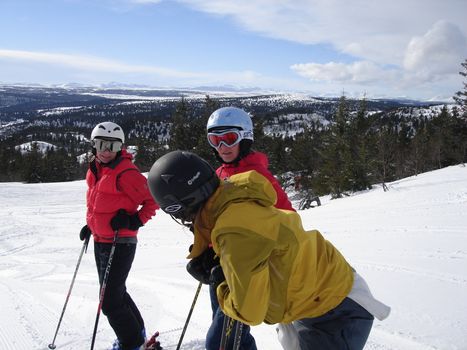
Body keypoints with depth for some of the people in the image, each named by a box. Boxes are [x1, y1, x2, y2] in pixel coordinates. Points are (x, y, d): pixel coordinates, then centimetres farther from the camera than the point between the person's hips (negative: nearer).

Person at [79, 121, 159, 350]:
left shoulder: (126, 172, -19)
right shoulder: (95, 170, 7)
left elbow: (152, 199, -16)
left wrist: (135, 221, -23)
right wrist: (90, 225, 14)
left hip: (120, 243, -9)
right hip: (100, 241, 9)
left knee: (110, 301, -5)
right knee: (115, 292, 21)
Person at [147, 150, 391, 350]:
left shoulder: (236, 235, -33)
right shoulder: (231, 194, -9)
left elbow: (249, 312, -24)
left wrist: (219, 282, -7)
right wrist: (210, 264, -4)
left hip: (334, 312, -8)